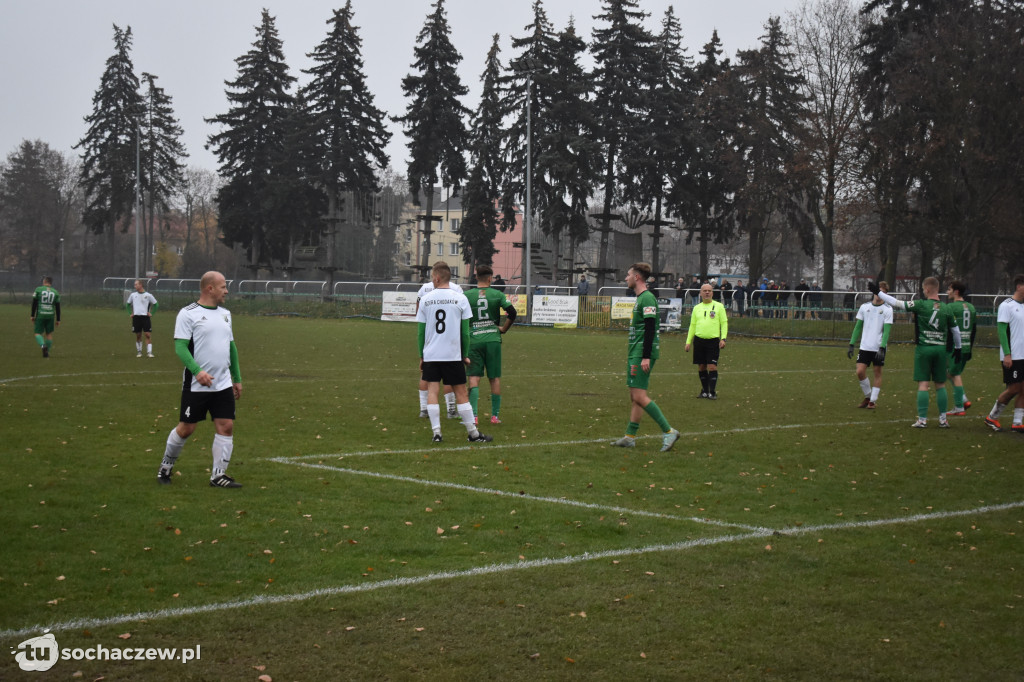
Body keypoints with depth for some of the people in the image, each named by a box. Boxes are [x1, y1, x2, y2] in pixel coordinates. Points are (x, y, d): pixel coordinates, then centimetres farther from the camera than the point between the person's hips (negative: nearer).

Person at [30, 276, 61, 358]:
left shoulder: (38, 289, 0)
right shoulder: (55, 292, 7)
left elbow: (34, 303, -2)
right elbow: (58, 307, 7)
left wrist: (32, 315, 5)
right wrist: (58, 320, 11)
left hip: (40, 315, -2)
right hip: (51, 315, 2)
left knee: (38, 333, 3)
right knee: (49, 334, 14)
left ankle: (43, 346, -24)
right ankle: (47, 352, 13)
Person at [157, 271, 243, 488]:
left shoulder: (225, 314, 13)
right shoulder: (188, 313, -9)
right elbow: (180, 347, -15)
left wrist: (237, 378, 19)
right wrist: (197, 371, -27)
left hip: (223, 385, 6)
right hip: (196, 386, -6)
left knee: (226, 427, -2)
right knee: (186, 428, 2)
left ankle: (218, 475, 6)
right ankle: (166, 467, 23)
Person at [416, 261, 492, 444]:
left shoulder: (426, 299, 2)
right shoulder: (460, 298, -2)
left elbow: (421, 331, 5)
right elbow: (465, 331, -1)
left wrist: (421, 356, 14)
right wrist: (465, 355, 9)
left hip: (430, 354, 1)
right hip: (453, 354, -1)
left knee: (432, 391, 3)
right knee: (461, 393, 6)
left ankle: (436, 431, -6)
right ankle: (472, 433, 10)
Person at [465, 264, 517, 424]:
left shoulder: (467, 295, 1)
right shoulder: (497, 295, 1)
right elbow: (512, 312, -7)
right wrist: (504, 329, 7)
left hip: (473, 339, 0)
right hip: (493, 338, 0)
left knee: (474, 377, 1)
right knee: (495, 378, 9)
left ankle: (474, 415, -11)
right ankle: (495, 415, 12)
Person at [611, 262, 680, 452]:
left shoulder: (647, 298, -14)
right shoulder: (640, 298, 17)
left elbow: (650, 328, -21)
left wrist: (646, 357, -25)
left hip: (643, 354, -10)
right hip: (635, 353, 10)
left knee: (639, 396, -14)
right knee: (634, 396, 11)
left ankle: (669, 431, -12)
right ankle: (630, 437, 15)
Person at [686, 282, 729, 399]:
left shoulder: (719, 306, 4)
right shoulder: (697, 308, 14)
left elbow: (724, 323, 2)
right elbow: (692, 326, 17)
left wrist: (723, 338, -9)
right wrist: (688, 341, 12)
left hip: (713, 341, -3)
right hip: (699, 340, 3)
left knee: (712, 367, -9)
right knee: (701, 367, 5)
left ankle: (713, 392, -5)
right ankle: (704, 391, 16)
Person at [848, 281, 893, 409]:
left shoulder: (887, 309, -3)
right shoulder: (865, 307, 6)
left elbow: (887, 330, -8)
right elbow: (858, 327, 11)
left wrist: (882, 348, -18)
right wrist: (852, 345, 6)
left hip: (879, 348, -2)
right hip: (865, 346, 2)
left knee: (877, 372, 3)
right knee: (860, 371, -6)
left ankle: (872, 401, 12)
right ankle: (867, 396, 15)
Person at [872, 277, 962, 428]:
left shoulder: (921, 305, -8)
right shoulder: (946, 308, 3)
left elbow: (897, 304, -8)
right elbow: (955, 330, 11)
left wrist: (878, 292, -1)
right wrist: (957, 348, 25)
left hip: (924, 348, -3)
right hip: (941, 349, 3)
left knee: (923, 384, -1)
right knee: (940, 385, 11)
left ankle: (922, 420, -2)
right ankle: (943, 419, 13)